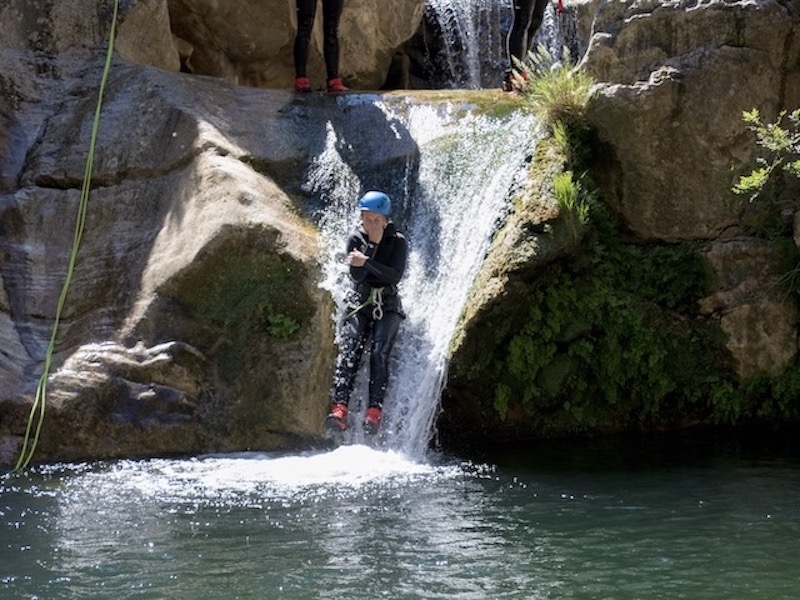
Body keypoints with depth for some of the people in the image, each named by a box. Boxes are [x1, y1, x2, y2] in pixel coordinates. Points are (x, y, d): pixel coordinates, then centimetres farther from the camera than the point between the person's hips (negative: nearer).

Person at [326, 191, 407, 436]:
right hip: (359, 303, 1)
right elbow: (357, 278, -10)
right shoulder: (356, 240, 2)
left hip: (387, 307, -1)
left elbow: (395, 276, -16)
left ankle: (374, 411, -25)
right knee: (348, 352, -19)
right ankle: (340, 409, -33)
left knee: (379, 354, -20)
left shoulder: (397, 242, -3)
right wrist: (372, 245, -18)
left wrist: (366, 262, -26)